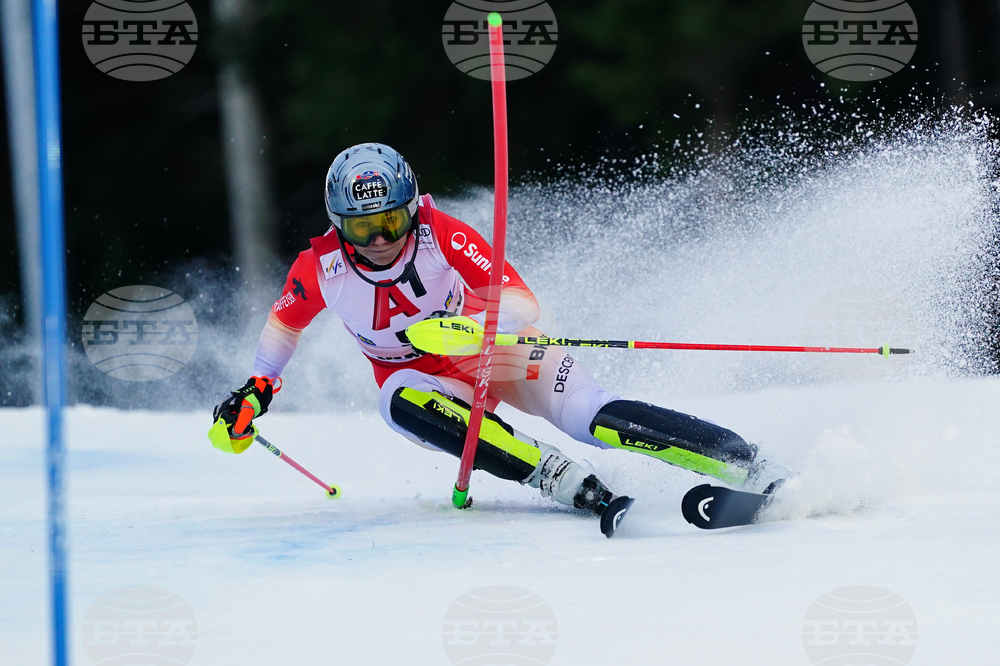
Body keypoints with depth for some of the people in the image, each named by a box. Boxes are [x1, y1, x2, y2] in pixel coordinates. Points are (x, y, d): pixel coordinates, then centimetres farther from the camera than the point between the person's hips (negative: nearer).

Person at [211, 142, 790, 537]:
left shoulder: (442, 236, -24)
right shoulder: (321, 268, -16)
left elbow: (522, 304, -28)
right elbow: (285, 322, 8)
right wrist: (256, 390, 1)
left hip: (497, 348, -2)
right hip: (430, 380, 2)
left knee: (593, 418, -25)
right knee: (401, 400, -34)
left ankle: (755, 468, -25)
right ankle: (567, 482, -39)